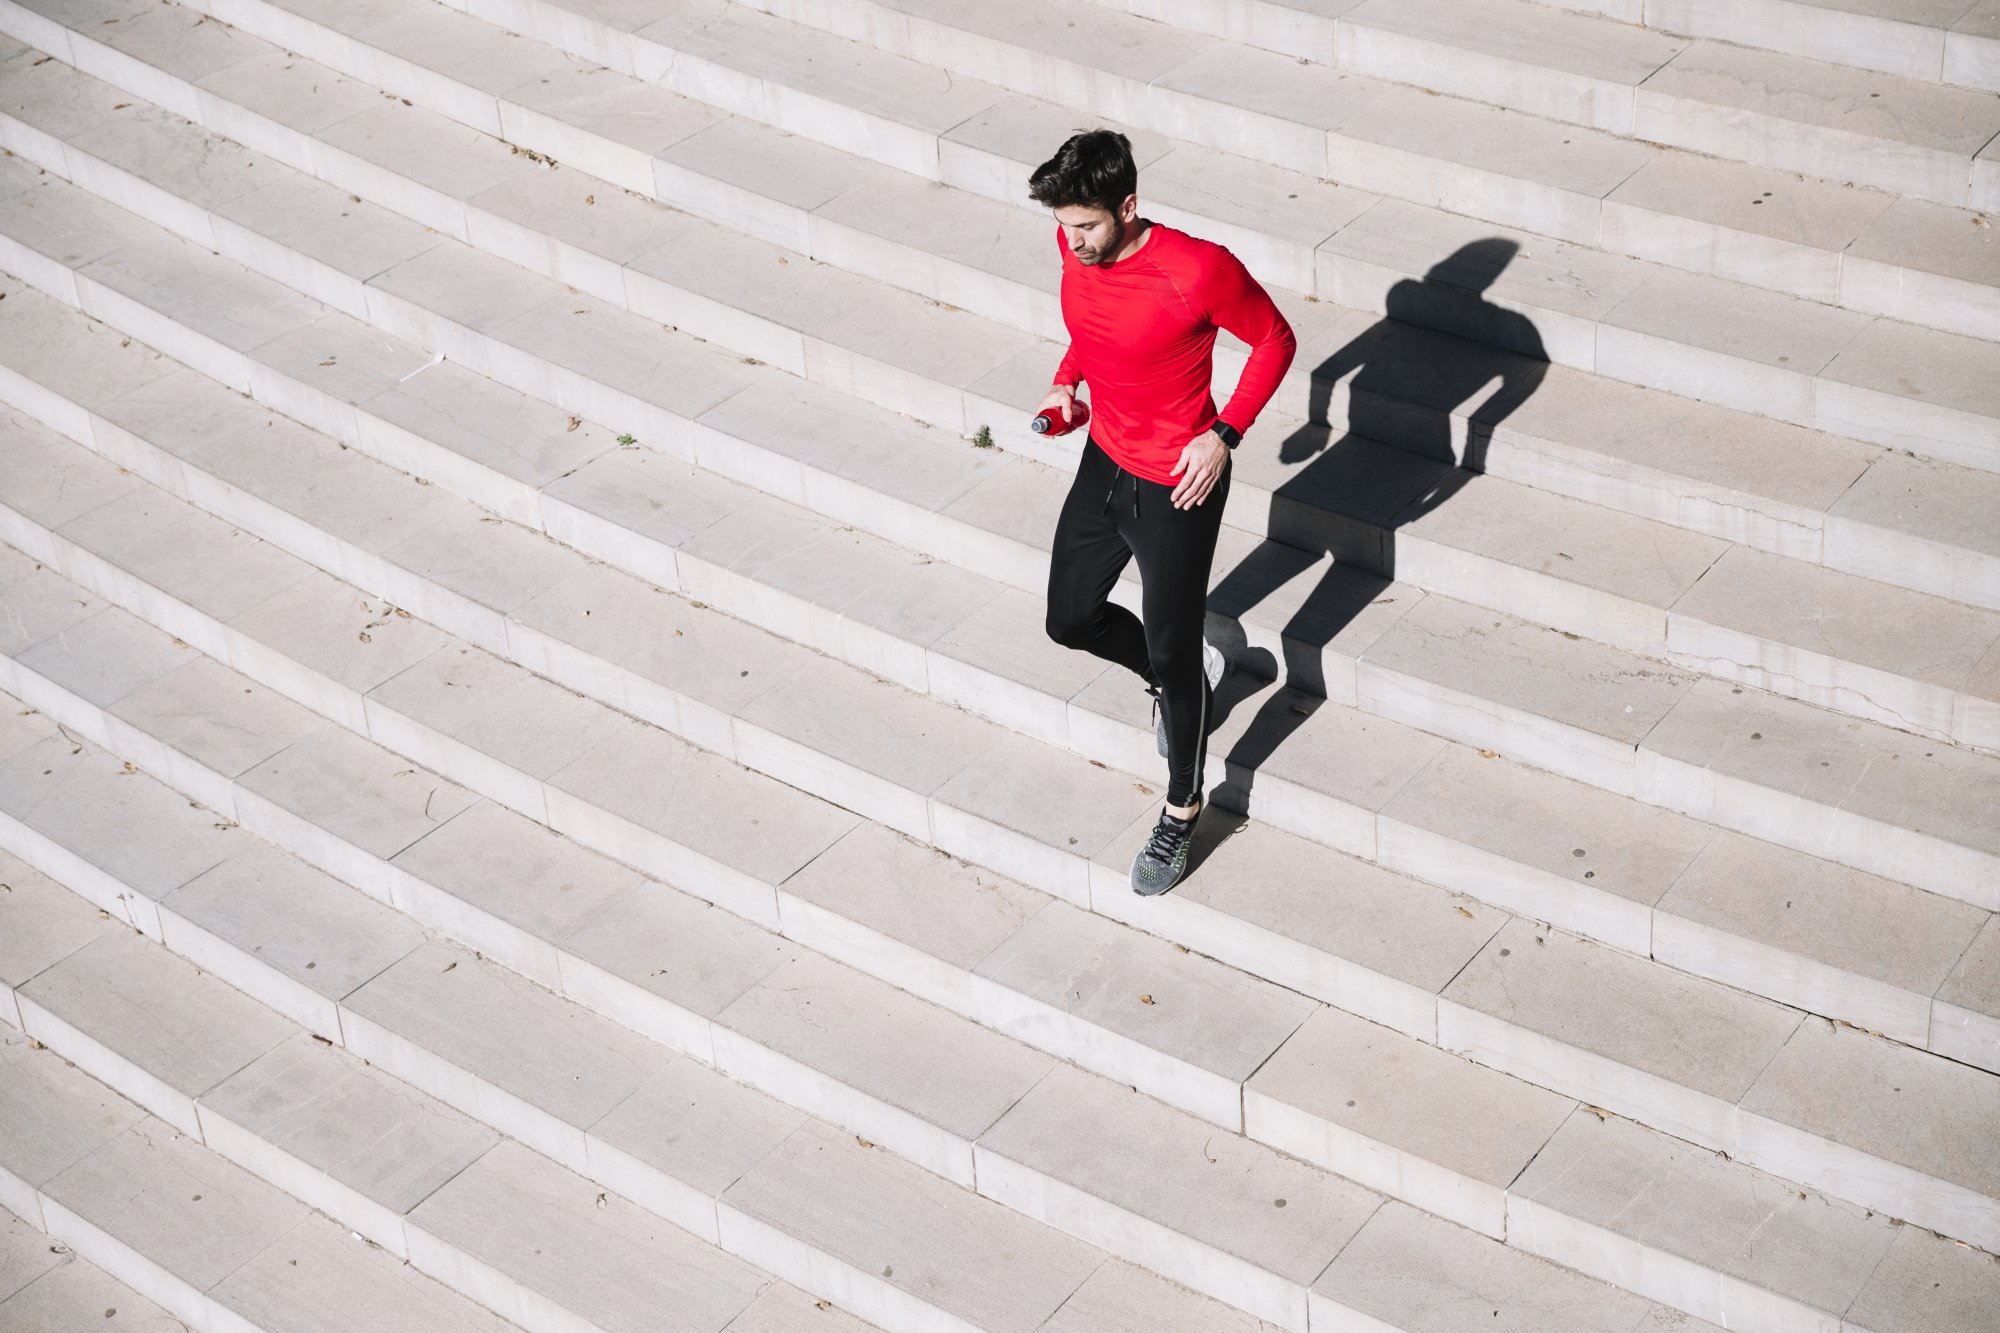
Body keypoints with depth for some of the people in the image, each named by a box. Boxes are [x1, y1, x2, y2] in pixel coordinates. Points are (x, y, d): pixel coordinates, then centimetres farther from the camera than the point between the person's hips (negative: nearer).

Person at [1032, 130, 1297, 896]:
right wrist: (1067, 379, -2)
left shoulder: (1198, 270, -29)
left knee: (1171, 653, 6)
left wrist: (1224, 435, -19)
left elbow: (1274, 340, -13)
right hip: (1104, 463, 7)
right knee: (1070, 618, 18)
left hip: (1177, 486, -7)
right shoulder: (1076, 250, -9)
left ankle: (1182, 811, 29)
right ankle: (1184, 677, 48)